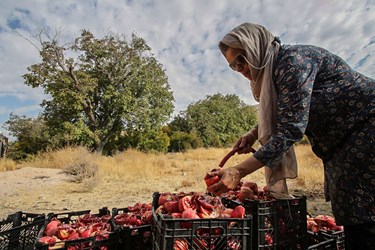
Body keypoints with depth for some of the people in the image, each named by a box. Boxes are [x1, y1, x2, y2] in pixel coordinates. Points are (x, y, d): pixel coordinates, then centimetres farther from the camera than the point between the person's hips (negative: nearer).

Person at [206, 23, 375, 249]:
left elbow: (291, 129, -30)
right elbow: (277, 116, 20)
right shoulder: (271, 70, 6)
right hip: (344, 142, 9)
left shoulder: (293, 61, -22)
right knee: (350, 215, 12)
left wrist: (239, 171, -32)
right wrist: (254, 134, 1)